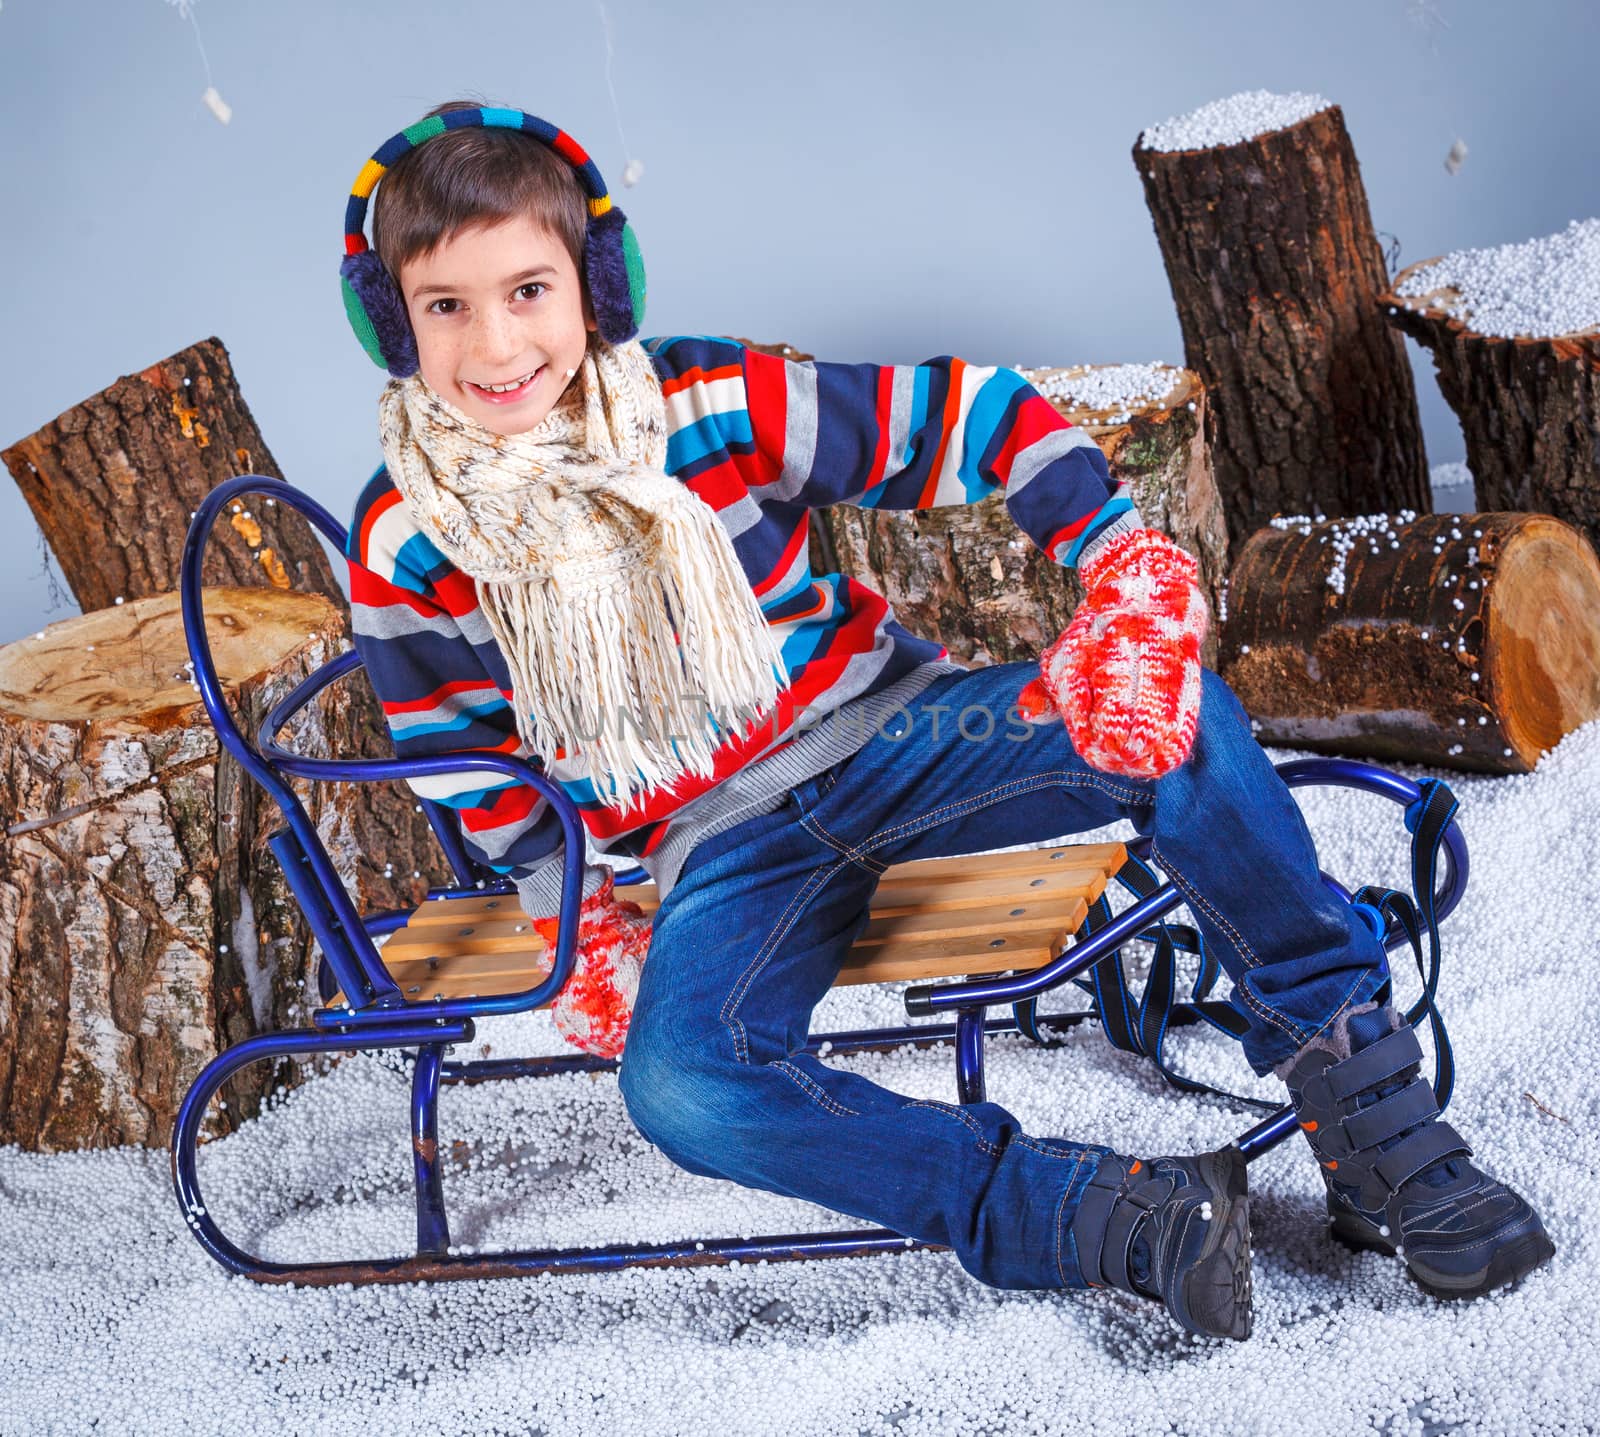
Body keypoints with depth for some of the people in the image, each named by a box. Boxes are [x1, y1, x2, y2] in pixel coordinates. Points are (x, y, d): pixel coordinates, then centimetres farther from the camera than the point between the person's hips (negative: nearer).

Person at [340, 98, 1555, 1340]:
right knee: (680, 1089, -31)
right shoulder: (407, 544, -7)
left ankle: (1372, 1110, -13)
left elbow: (968, 414, -8)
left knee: (1174, 716, -26)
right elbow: (460, 751, 7)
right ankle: (1137, 1224, -28)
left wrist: (1126, 566, -19)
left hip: (886, 732, 0)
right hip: (728, 842, 1)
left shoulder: (713, 403, -12)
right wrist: (572, 913, 1)